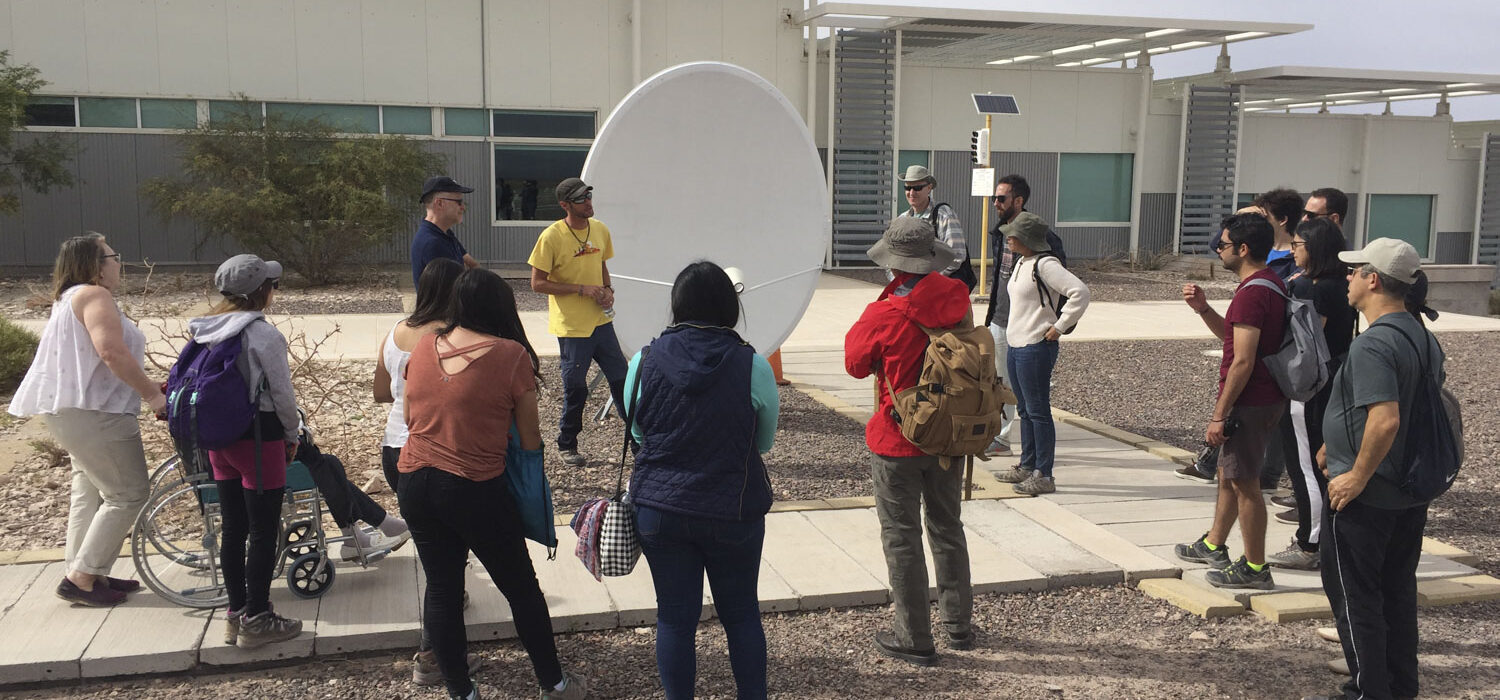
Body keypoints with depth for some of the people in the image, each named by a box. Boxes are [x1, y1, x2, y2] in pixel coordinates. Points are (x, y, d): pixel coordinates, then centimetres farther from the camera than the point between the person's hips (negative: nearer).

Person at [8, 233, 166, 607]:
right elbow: (112, 352, -26)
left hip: (78, 412, 11)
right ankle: (81, 578, -2)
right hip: (93, 414, -11)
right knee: (129, 493, -6)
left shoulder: (71, 299, 22)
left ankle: (80, 574, 23)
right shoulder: (94, 295, -12)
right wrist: (153, 394, -22)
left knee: (90, 492, 17)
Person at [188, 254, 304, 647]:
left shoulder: (206, 331, 6)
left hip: (219, 438, 8)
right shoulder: (262, 334, -16)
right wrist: (292, 434, 2)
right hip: (259, 438, -7)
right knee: (264, 533, 2)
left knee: (233, 529, 14)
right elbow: (281, 392, -13)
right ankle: (256, 621, 7)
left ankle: (236, 614, 23)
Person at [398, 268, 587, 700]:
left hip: (413, 483, 5)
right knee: (521, 588, 13)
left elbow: (409, 417, 14)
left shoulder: (425, 346, 2)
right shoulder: (510, 354, -11)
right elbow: (530, 441, -6)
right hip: (474, 490, -4)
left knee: (441, 587, 16)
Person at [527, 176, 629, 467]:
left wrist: (608, 290, -1)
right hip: (571, 326, -5)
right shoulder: (551, 237, -14)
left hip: (601, 320, 5)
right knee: (575, 388, 3)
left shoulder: (600, 230, 5)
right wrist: (582, 289, -18)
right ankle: (567, 445, 21)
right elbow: (538, 283, -12)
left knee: (621, 378, 10)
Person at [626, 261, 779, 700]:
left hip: (659, 510, 1)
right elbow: (764, 442, 0)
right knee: (742, 615, 16)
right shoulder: (752, 367, -13)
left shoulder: (645, 362, -8)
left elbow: (637, 434, 5)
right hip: (734, 512, -1)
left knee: (675, 618, 11)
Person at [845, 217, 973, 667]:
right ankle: (959, 626, 32)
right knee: (946, 528, 20)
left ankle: (915, 639, 14)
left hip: (899, 443, -5)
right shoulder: (958, 301, -7)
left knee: (902, 537, 7)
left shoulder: (884, 317, -22)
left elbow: (856, 364, -5)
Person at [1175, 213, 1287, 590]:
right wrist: (1203, 308, 8)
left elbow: (1243, 362, -24)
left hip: (1249, 402, -11)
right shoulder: (1270, 283, 12)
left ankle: (1255, 568, 9)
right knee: (1228, 473, 22)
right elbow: (1232, 335, 22)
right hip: (1266, 398, 11)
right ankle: (1213, 545, 37)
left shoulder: (1251, 293, -21)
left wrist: (1219, 415, -20)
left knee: (1244, 482, 0)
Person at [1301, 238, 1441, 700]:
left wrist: (1357, 476, -21)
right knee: (1398, 592, 19)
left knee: (1355, 597, 4)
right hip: (1412, 493, 9)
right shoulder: (1425, 338, 8)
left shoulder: (1373, 345, -23)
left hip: (1364, 495, -9)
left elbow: (1386, 419, -33)